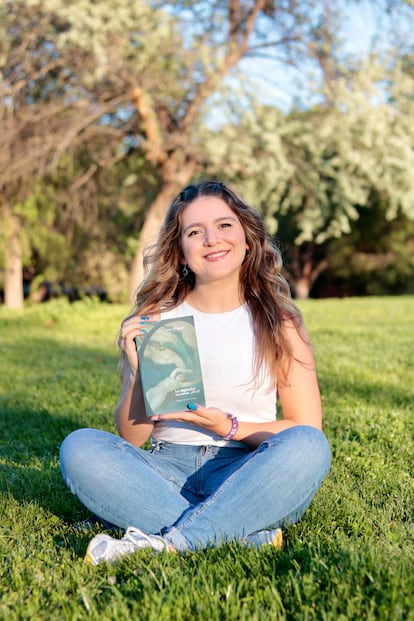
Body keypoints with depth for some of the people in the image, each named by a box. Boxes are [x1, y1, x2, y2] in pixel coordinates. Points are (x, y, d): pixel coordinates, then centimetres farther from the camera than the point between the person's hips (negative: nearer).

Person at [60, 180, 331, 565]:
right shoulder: (155, 320, 5)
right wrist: (139, 372, -14)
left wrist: (229, 427, -13)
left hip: (245, 476, -1)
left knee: (307, 446, -30)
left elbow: (307, 429, 2)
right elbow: (130, 438, 4)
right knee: (80, 447, -25)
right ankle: (250, 535, -28)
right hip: (168, 471, 2)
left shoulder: (278, 324, 3)